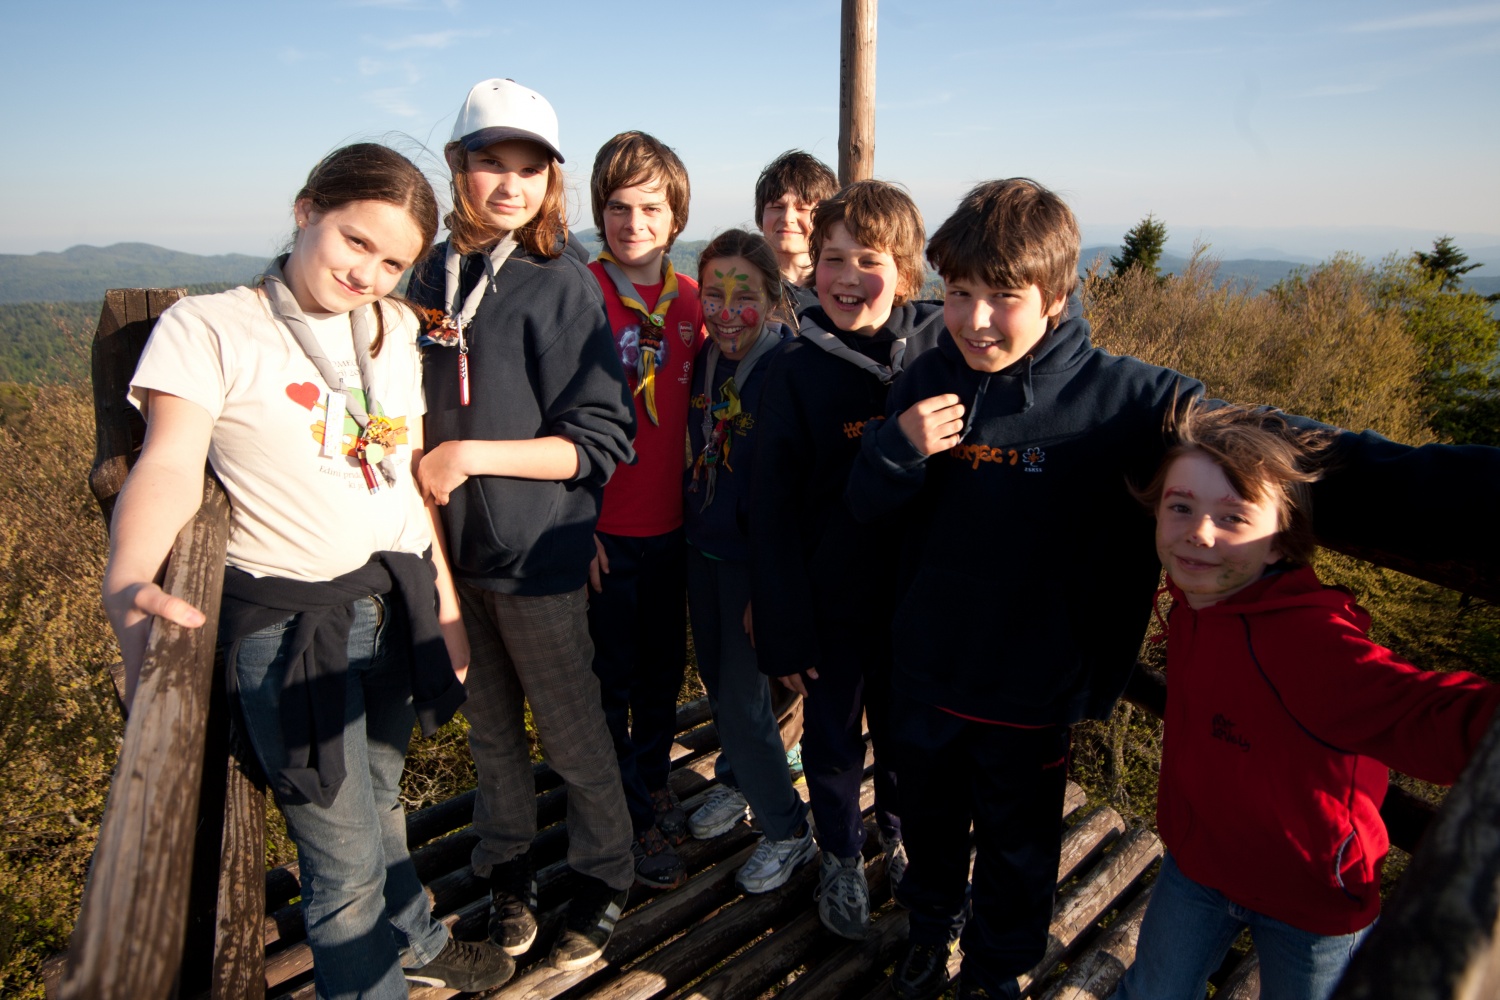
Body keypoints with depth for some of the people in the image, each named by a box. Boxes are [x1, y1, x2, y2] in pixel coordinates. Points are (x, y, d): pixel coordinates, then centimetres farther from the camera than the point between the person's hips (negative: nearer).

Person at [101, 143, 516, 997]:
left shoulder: (393, 333, 9)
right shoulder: (209, 328, -8)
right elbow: (169, 465, -20)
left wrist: (445, 603, 13)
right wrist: (127, 580, -38)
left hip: (396, 601, 5)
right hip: (288, 616, -5)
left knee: (378, 797, 23)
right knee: (345, 858, 2)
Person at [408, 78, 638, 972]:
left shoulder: (563, 286, -11)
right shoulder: (436, 277, 5)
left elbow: (600, 443, -15)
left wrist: (471, 454, -20)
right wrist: (421, 472, 4)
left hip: (538, 556, -4)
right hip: (454, 549, 5)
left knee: (572, 730, 8)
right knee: (491, 728, 18)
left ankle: (604, 882, 30)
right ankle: (509, 871, 38)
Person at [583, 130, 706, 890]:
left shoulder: (690, 298, 3)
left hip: (672, 520, 5)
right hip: (603, 528, -4)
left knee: (664, 665, 19)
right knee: (611, 676, 10)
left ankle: (653, 783, 42)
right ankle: (626, 818, 28)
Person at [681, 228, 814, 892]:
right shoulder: (702, 359, 1)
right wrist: (691, 530, 13)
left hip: (754, 556, -7)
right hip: (701, 545, 7)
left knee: (743, 694, 0)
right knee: (715, 675, 20)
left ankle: (787, 829, 21)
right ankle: (736, 780, 45)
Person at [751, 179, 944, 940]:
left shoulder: (938, 348, -7)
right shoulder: (795, 370, -11)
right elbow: (772, 511, -9)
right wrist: (785, 633, -8)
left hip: (915, 593, 2)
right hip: (829, 600, -1)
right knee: (832, 736, 15)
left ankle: (899, 832, 49)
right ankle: (841, 860, 40)